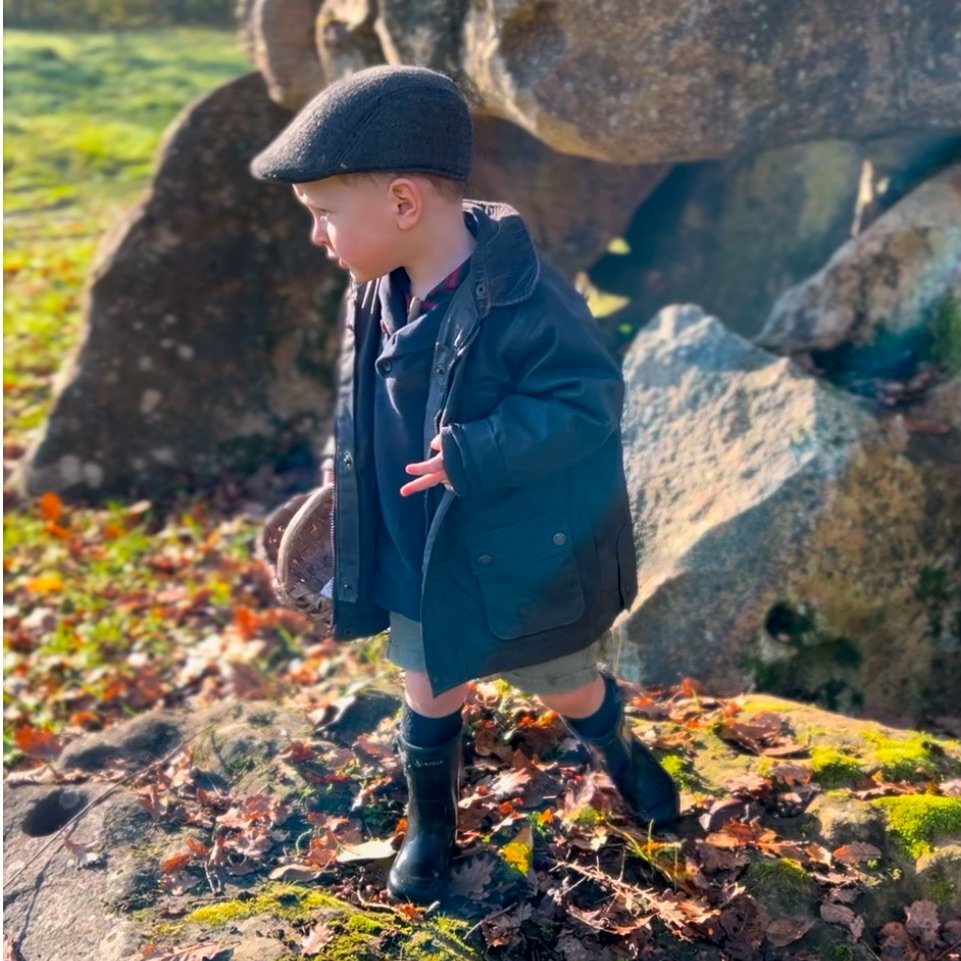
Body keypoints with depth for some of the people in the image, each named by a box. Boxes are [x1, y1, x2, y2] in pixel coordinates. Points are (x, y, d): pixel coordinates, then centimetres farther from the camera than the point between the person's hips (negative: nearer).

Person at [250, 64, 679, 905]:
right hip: (417, 558, 5)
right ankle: (430, 824, 45)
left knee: (569, 690, 20)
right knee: (429, 697, 20)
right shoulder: (377, 296, -6)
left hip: (518, 558, -5)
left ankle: (622, 754, 53)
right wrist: (364, 535, 12)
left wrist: (474, 457, -37)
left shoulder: (523, 303, -30)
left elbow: (587, 404, -28)